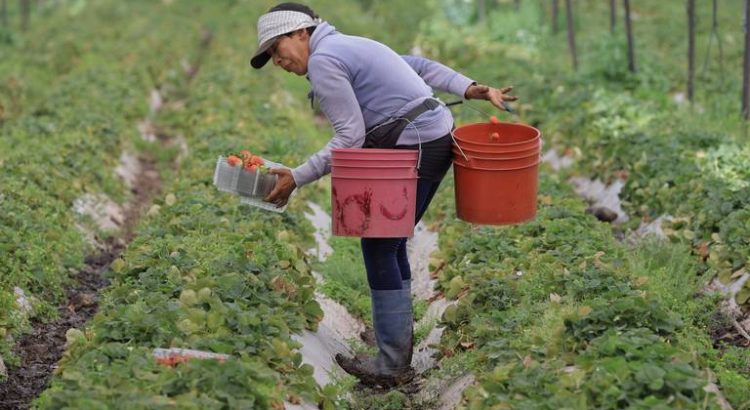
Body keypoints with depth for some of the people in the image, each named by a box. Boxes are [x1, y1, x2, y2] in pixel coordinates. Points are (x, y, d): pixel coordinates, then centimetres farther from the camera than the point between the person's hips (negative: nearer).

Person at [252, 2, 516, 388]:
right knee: (389, 245, 14)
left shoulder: (323, 61, -11)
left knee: (379, 248, -2)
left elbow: (350, 138, -16)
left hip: (414, 151, -10)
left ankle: (392, 366, 3)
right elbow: (420, 65, 18)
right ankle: (399, 353, 18)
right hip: (435, 140, 10)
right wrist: (471, 89, 13)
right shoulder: (348, 46, 19)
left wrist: (297, 178, -15)